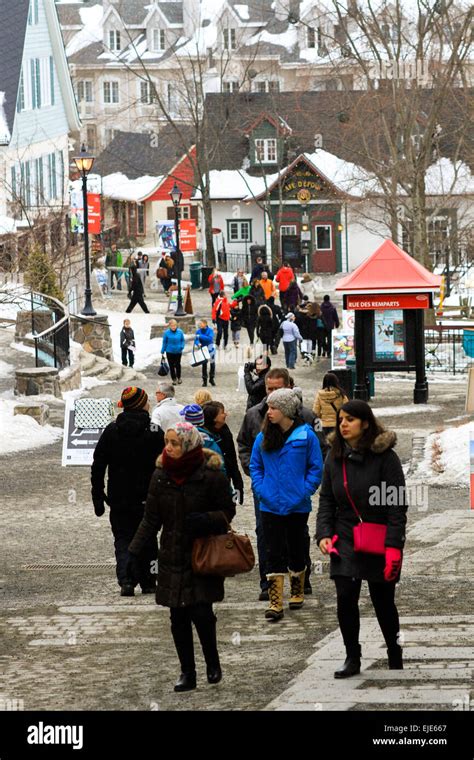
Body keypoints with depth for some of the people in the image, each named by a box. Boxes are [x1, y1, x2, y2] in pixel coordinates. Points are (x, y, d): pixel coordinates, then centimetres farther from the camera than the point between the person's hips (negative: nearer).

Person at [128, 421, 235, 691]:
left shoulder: (211, 475, -10)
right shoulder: (161, 475, 3)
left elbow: (228, 511, -2)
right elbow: (151, 519, 8)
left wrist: (205, 520, -22)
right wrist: (134, 551, -1)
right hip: (173, 558, 4)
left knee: (201, 613, -11)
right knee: (178, 618, 5)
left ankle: (213, 663, 13)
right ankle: (188, 673, 15)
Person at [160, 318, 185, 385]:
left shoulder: (180, 332, -8)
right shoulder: (166, 332, -9)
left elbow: (182, 340, 5)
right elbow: (164, 342, 0)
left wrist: (182, 347, -11)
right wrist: (162, 352, 3)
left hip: (178, 351, 0)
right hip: (169, 352, 0)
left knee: (177, 365, 9)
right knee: (171, 366, 6)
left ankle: (179, 378, 31)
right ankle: (174, 379, 19)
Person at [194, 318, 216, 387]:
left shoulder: (210, 330, -12)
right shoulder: (198, 331, -3)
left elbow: (210, 338, -25)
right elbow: (196, 340, -2)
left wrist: (200, 336, -28)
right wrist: (198, 343, -25)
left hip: (210, 349, -2)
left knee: (212, 363, 7)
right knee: (204, 365, 4)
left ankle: (212, 378, 24)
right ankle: (204, 380, 11)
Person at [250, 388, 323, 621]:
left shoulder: (305, 435, -8)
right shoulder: (263, 437, 2)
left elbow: (316, 468, -4)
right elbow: (255, 466, 10)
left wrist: (304, 492, -13)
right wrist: (260, 490, -4)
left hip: (297, 506, -2)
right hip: (270, 505, 2)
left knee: (297, 550, 14)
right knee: (274, 553, -2)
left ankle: (297, 593, 32)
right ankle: (275, 603, -5)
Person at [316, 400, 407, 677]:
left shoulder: (385, 457, -10)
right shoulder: (335, 458, 5)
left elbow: (397, 506, -12)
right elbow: (326, 499, 11)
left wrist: (393, 546, -17)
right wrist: (324, 534, -4)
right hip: (346, 542, 4)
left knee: (383, 601, 7)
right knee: (345, 598, -8)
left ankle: (394, 652, 29)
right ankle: (352, 658, 4)